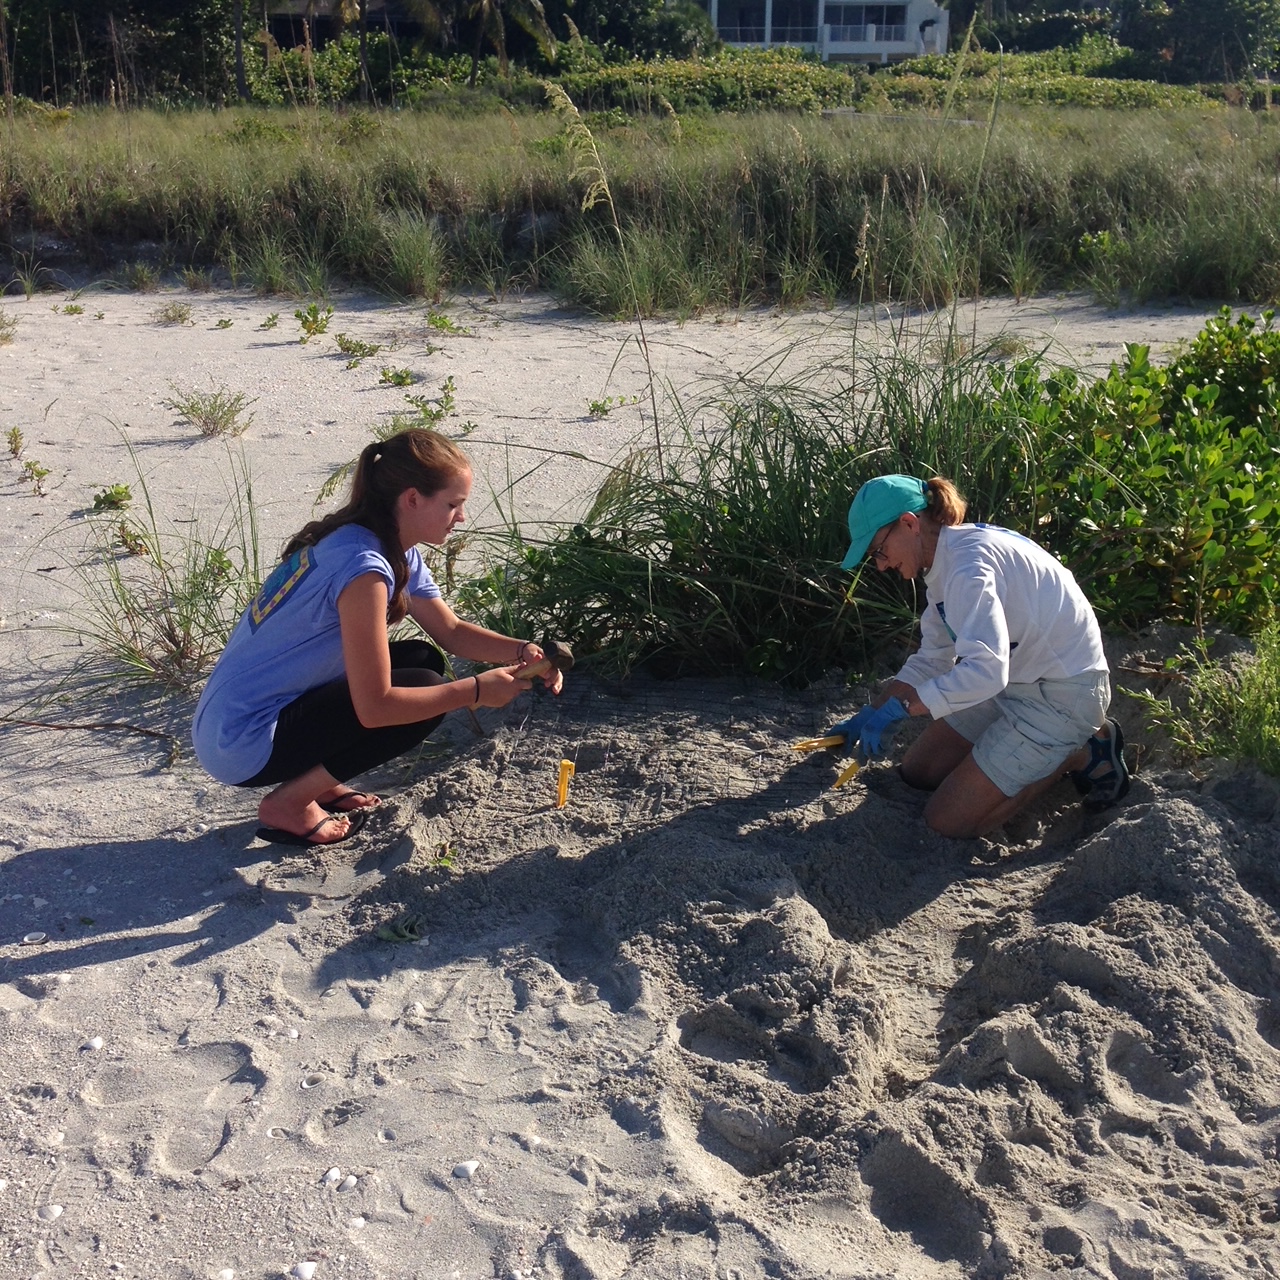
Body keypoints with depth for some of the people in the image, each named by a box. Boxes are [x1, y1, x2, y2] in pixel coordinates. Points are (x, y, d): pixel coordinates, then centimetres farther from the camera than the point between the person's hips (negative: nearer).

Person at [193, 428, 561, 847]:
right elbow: (374, 707, -26)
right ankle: (288, 804, -4)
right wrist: (476, 691, -19)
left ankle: (316, 780, 12)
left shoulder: (397, 552, 3)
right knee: (424, 687, -14)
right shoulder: (363, 566, -25)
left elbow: (452, 631, 12)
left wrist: (521, 651, -5)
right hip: (242, 746, -9)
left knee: (423, 660, 7)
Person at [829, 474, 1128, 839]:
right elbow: (931, 660, 11)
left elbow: (984, 671, -37)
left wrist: (897, 707, -33)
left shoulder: (968, 565, -26)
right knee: (917, 771, 13)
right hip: (1016, 682, 10)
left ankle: (1082, 754, 3)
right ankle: (1061, 744, 17)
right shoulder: (946, 560, 5)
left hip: (1062, 695, -10)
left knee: (948, 820, -8)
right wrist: (870, 714, 3)